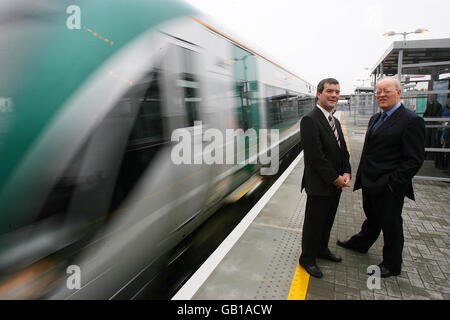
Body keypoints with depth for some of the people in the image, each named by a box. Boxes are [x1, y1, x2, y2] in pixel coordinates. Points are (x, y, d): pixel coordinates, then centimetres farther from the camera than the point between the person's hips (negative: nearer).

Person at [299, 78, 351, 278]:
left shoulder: (335, 121, 13)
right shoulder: (310, 120, -16)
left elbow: (343, 151, 14)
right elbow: (315, 156, -22)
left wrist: (346, 173, -2)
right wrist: (335, 178, -16)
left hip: (336, 185, 8)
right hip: (319, 185, -8)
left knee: (327, 221, 21)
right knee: (314, 224, 6)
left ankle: (322, 249, 42)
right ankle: (307, 259, 24)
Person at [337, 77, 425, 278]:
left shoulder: (411, 121, -14)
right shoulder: (375, 119, 12)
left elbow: (414, 159, -17)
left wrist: (393, 182, -19)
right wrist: (362, 175, 12)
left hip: (389, 187, -7)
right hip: (370, 183, 8)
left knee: (391, 224, 9)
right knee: (372, 218, 26)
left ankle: (392, 265, 28)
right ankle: (360, 244, 47)